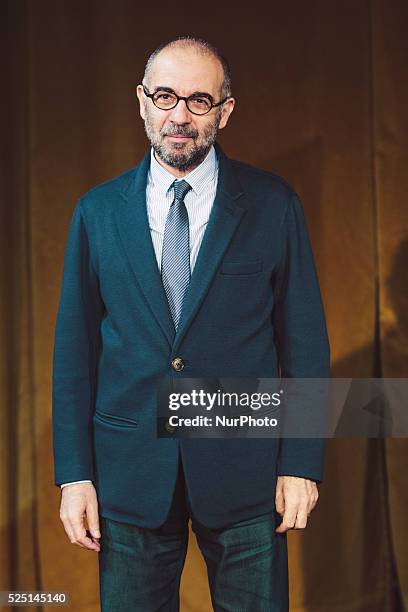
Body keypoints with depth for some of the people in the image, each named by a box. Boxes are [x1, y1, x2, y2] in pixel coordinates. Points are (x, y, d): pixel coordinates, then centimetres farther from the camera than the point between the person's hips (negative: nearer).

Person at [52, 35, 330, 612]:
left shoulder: (273, 203, -2)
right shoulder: (98, 211, 2)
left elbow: (304, 336, 0)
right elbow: (74, 347, 3)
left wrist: (302, 463, -4)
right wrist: (74, 474, -1)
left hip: (245, 470, -1)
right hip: (130, 473, 1)